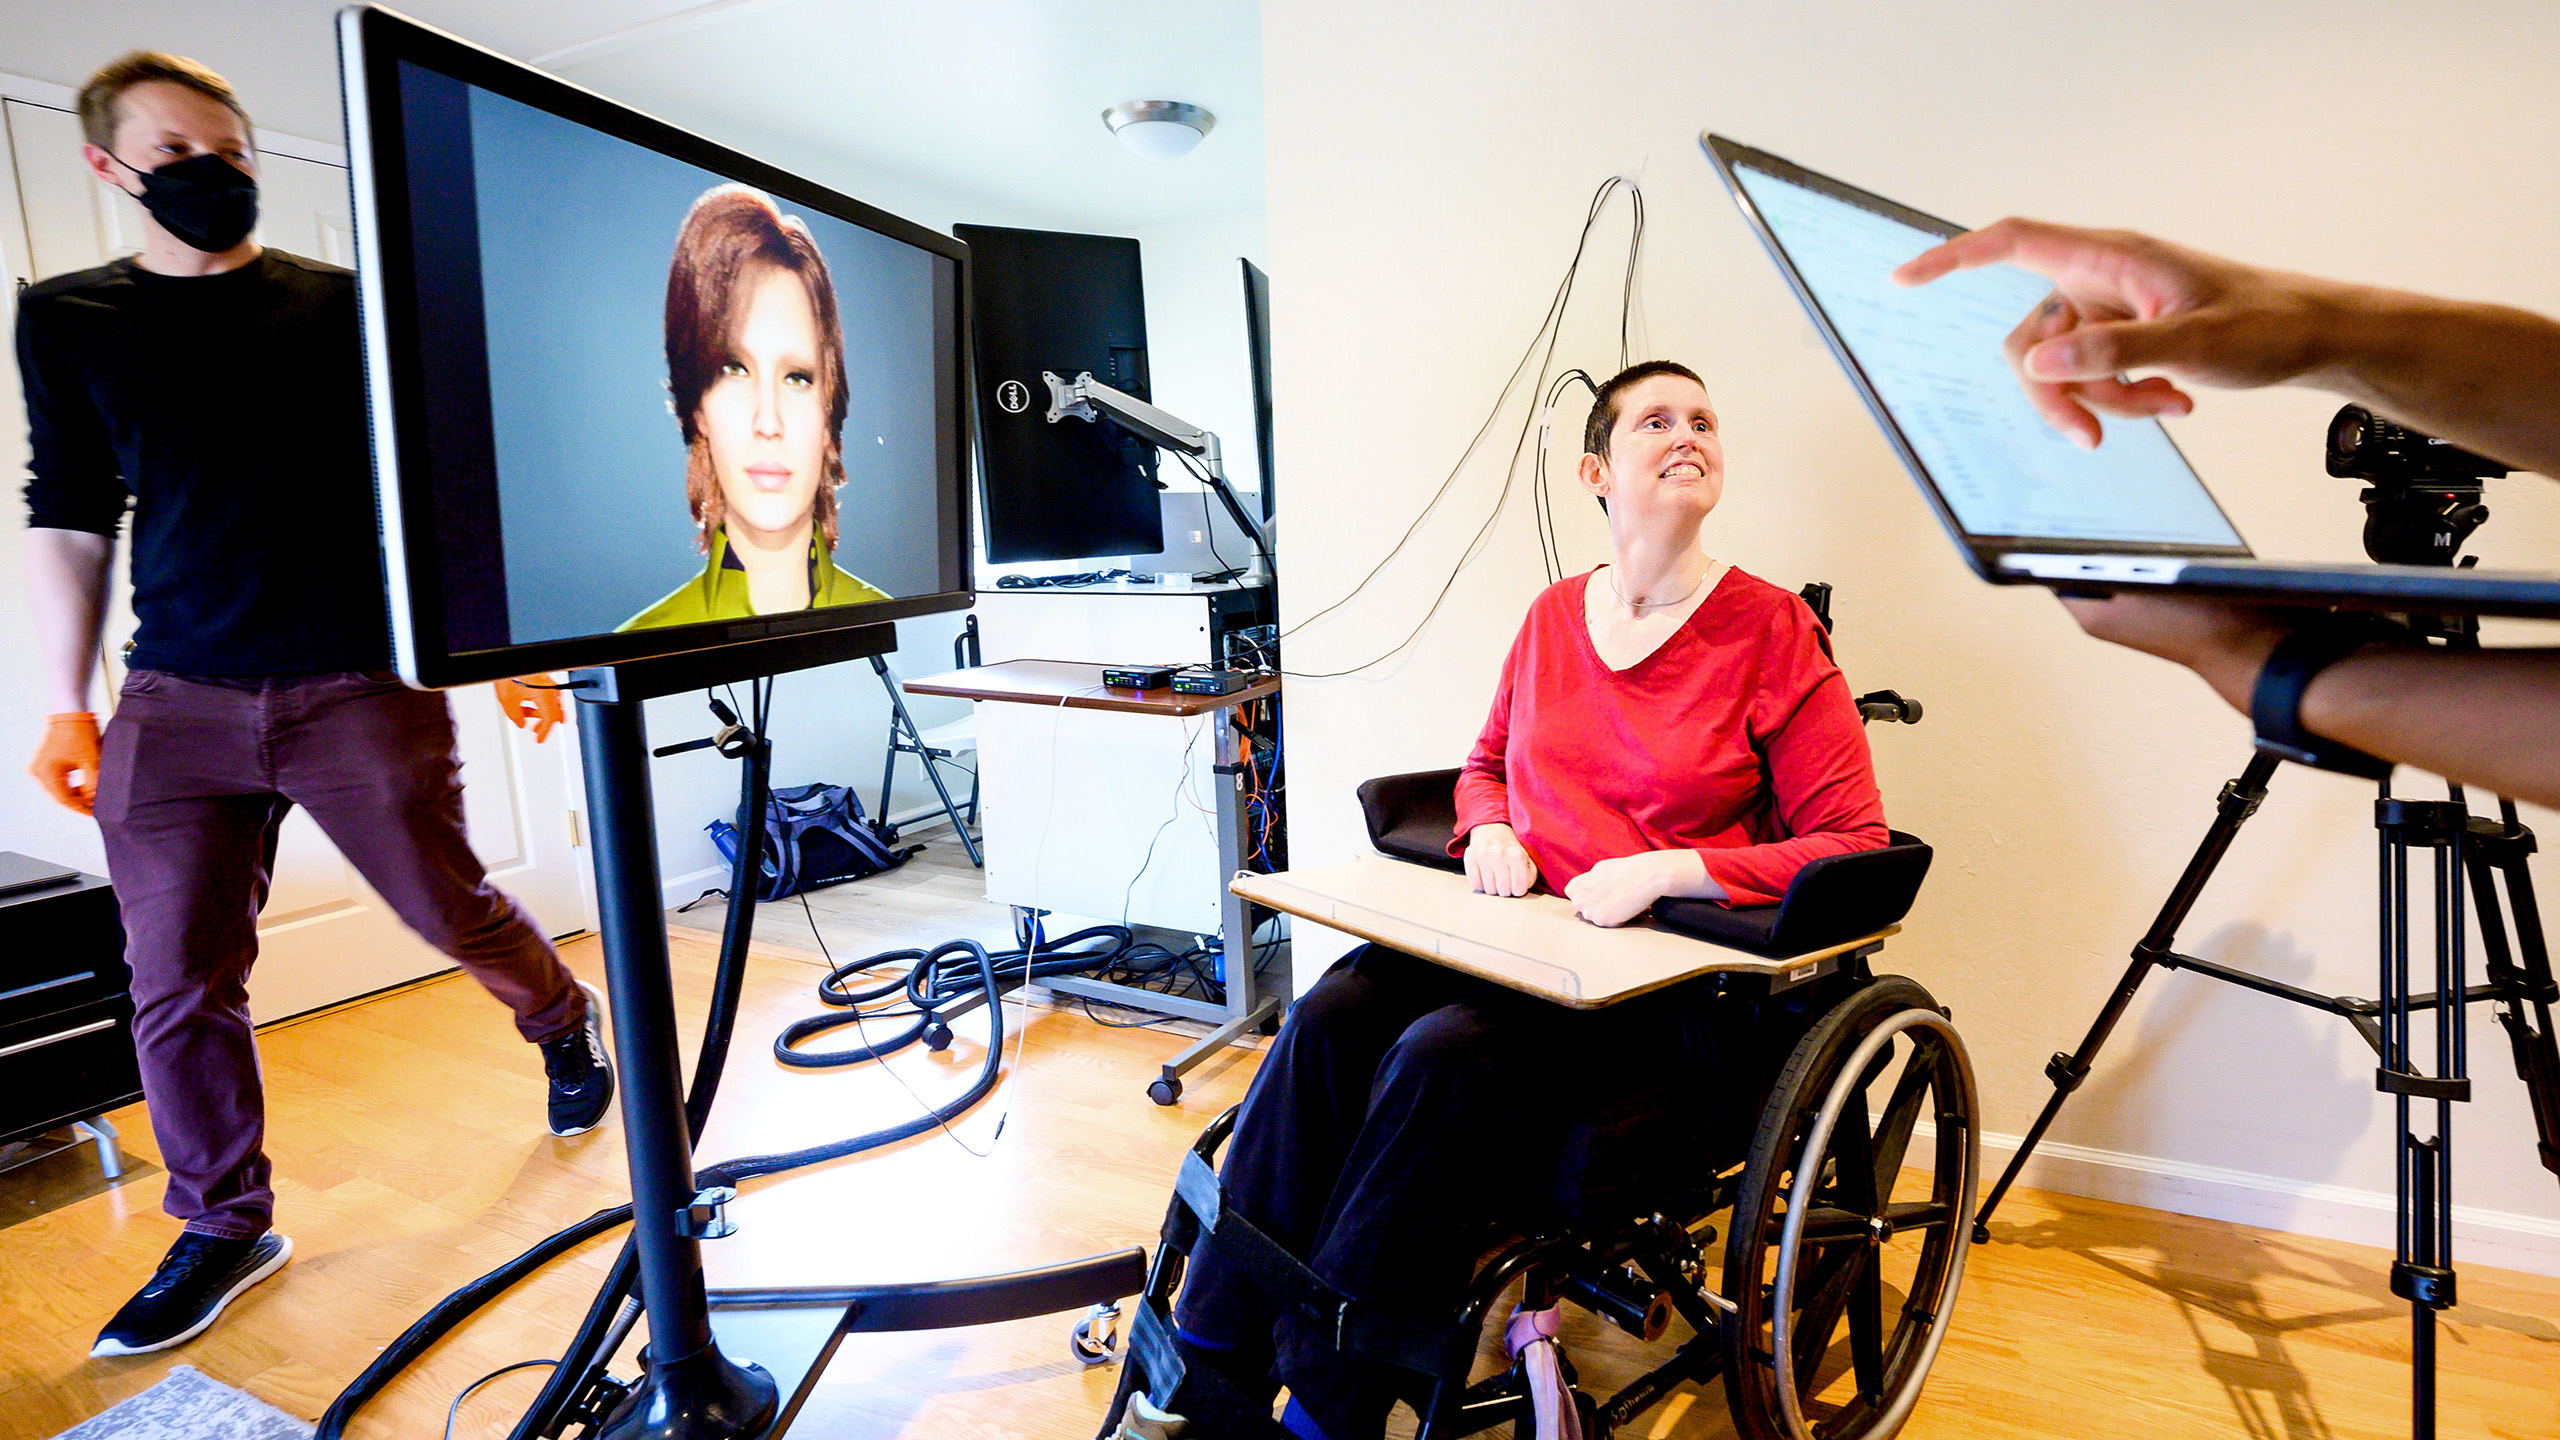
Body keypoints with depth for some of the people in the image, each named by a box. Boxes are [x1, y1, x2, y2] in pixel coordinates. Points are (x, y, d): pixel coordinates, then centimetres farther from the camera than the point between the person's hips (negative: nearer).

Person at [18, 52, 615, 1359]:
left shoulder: (344, 306, 5)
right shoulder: (65, 321, 11)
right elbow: (67, 516, 13)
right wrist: (67, 702, 8)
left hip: (359, 686, -2)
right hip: (177, 702, 3)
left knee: (451, 912, 4)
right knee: (177, 981, 3)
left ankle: (564, 1023, 35)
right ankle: (224, 1227, 21)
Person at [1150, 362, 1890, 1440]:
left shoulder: (1772, 631, -3)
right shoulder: (1554, 616, 11)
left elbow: (1855, 845, -6)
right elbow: (1487, 764, 26)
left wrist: (1666, 870, -17)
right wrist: (1490, 831, 2)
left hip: (1674, 982, -4)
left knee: (1445, 1056, -31)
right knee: (1328, 1016, -23)